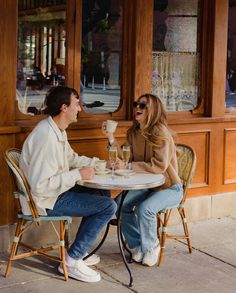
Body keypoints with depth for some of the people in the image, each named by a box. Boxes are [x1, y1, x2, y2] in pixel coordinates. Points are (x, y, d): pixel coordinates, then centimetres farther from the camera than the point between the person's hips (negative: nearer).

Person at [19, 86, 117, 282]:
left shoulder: (57, 130, 6)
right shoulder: (46, 137, -27)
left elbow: (72, 159, 21)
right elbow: (41, 185, -30)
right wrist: (78, 174, -24)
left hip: (57, 191, 11)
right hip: (46, 201, -11)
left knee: (100, 193, 22)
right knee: (108, 206, -14)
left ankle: (80, 251, 23)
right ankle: (72, 261, -5)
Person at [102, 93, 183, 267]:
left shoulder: (161, 132, -18)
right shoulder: (133, 133, 5)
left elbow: (160, 165, -26)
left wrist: (128, 166, -28)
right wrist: (112, 139, -8)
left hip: (169, 187, -6)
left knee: (144, 208, -31)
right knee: (119, 204, -16)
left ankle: (150, 247, 0)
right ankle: (137, 245, 6)